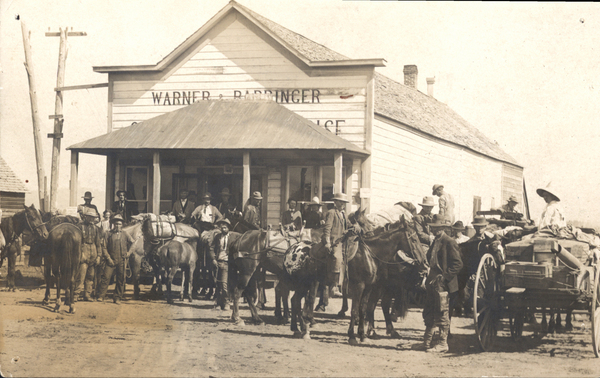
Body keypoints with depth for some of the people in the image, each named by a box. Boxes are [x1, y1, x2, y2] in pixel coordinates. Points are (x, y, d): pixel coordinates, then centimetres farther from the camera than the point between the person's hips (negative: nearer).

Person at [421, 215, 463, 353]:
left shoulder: (449, 243, -11)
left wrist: (445, 276, -20)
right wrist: (429, 277, 15)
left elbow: (458, 264, -15)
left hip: (443, 284, -9)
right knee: (428, 314, 12)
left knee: (442, 314, -2)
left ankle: (443, 344, 6)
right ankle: (427, 342, 20)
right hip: (432, 283, 9)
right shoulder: (435, 242, 15)